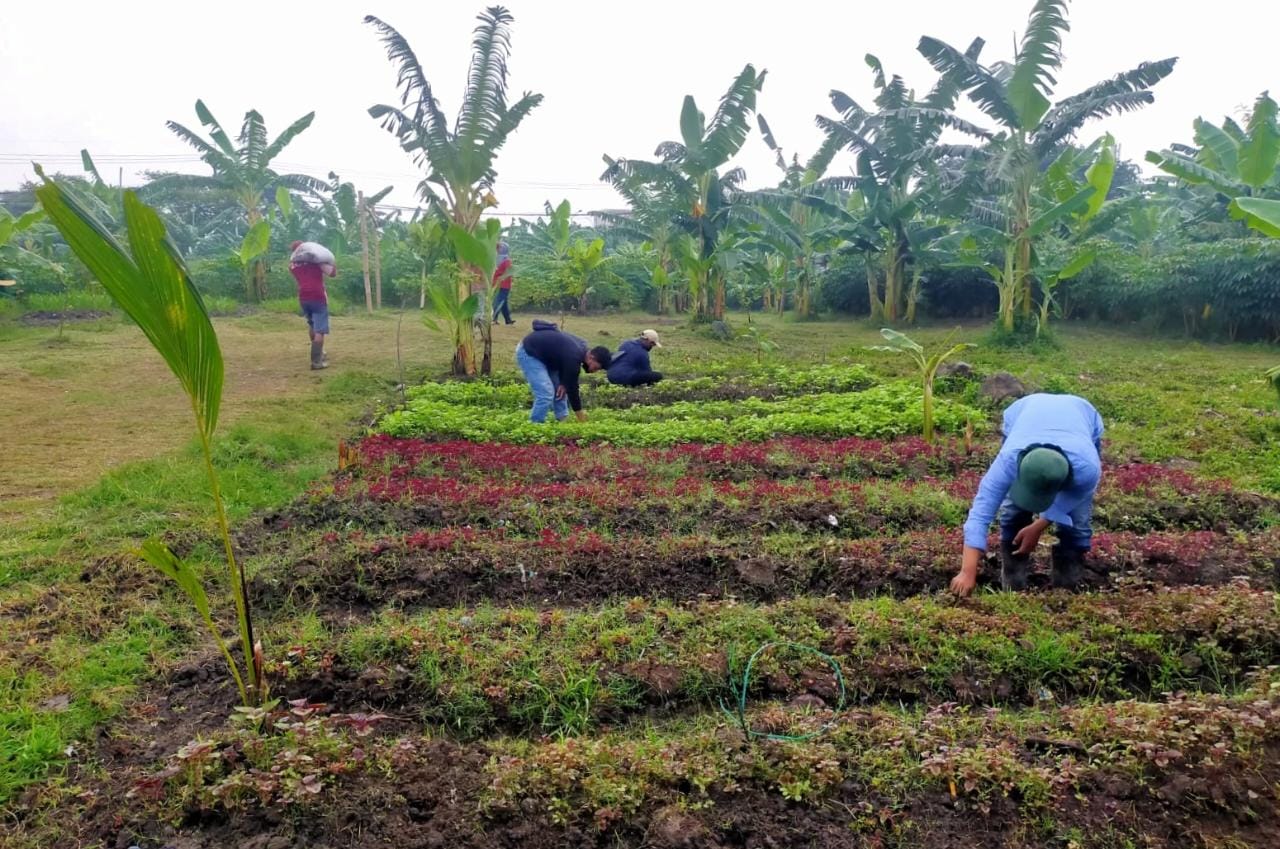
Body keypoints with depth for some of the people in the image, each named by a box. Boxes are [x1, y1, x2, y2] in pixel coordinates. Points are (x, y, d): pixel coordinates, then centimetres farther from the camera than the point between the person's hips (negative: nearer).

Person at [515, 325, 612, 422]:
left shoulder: (581, 348, -2)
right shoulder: (573, 356, -30)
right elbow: (572, 387, -23)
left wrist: (563, 383, -7)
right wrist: (581, 419, -14)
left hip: (542, 352, 10)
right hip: (527, 352, -10)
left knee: (560, 390, 10)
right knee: (546, 394, -16)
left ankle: (563, 422, 18)